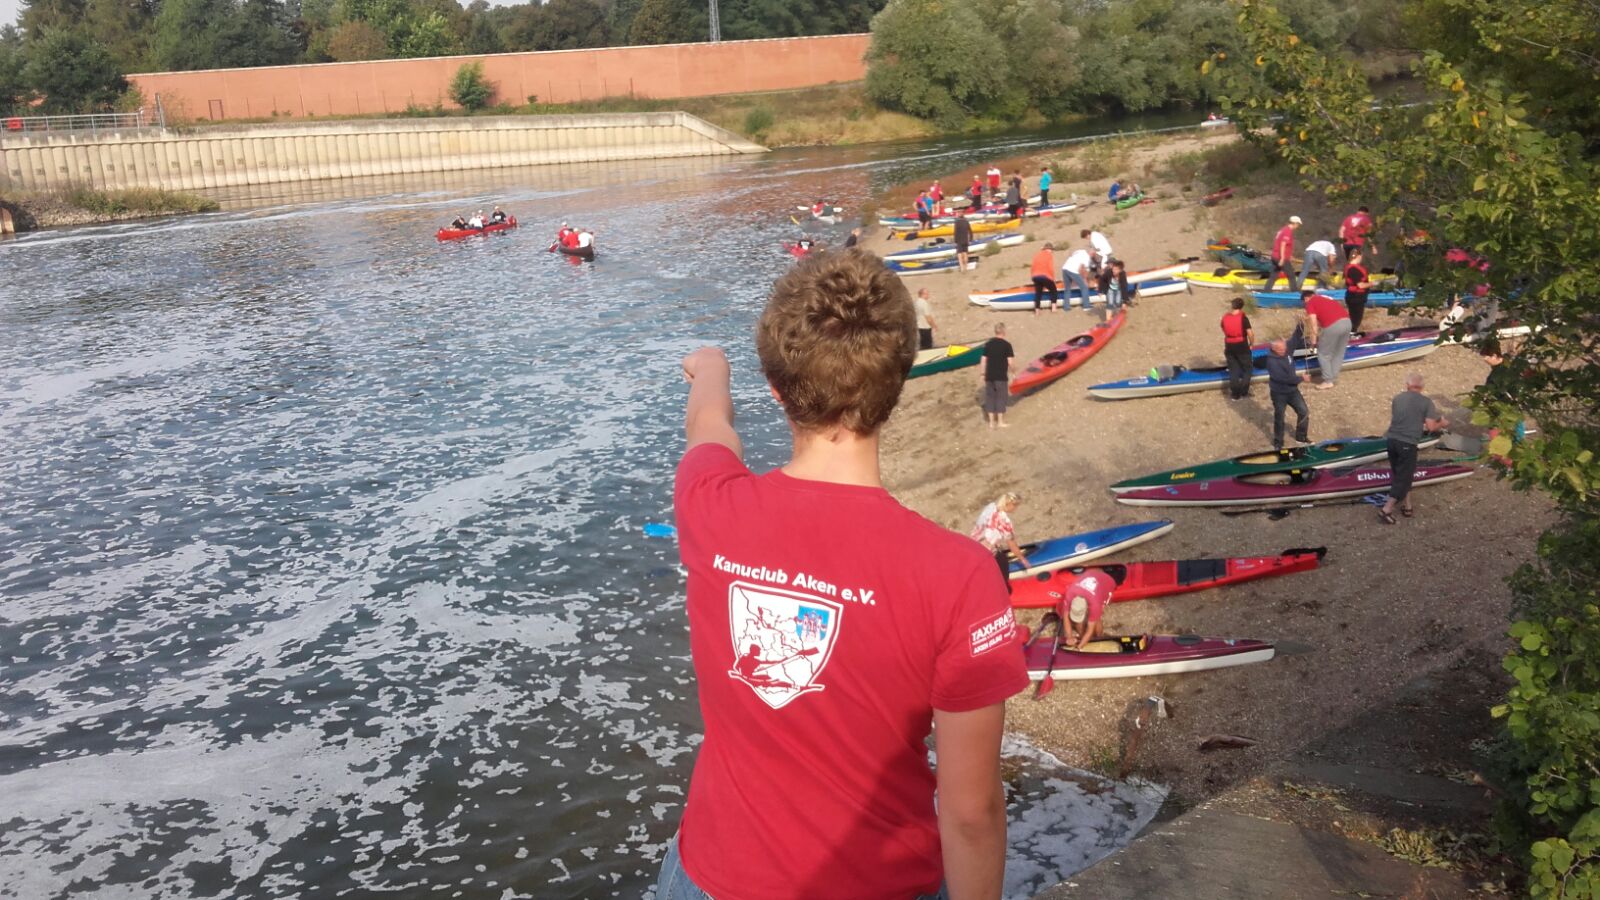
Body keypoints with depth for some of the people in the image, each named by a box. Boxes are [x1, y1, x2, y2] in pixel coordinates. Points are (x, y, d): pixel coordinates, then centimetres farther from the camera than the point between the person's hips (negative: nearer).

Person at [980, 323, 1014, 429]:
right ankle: (1000, 422, 9)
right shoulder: (1006, 344, -8)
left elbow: (984, 360, 5)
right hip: (1001, 376, -4)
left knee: (990, 397, 9)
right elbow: (1010, 362, -10)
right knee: (1001, 397, 5)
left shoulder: (988, 344, 5)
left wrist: (983, 374, 12)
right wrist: (1011, 373, 4)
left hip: (989, 376, 4)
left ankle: (991, 422, 12)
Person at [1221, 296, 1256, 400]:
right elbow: (1250, 333, -16)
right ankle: (1243, 392, 11)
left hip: (1229, 347, 4)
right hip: (1242, 347, -4)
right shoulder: (1243, 318, -14)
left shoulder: (1225, 317, -1)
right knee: (1247, 369, 14)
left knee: (1233, 370, 12)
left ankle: (1235, 394, 12)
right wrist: (1251, 343, 1)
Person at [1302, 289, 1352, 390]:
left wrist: (1314, 340, 5)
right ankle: (1334, 378, 28)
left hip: (1333, 326, -7)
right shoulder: (1325, 298, 30)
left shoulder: (1310, 303, 8)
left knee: (1323, 354, 9)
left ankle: (1328, 381, 10)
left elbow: (1313, 323, -1)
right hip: (1347, 322, 7)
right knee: (1338, 353, 21)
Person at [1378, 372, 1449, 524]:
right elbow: (1431, 427, -6)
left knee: (1399, 474, 19)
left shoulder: (1397, 398, 9)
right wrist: (1442, 424, 16)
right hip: (1407, 444, -5)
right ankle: (1386, 510, -3)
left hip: (1391, 440, 5)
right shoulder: (1426, 402, -4)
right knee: (1404, 477, 3)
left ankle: (1407, 506, 26)